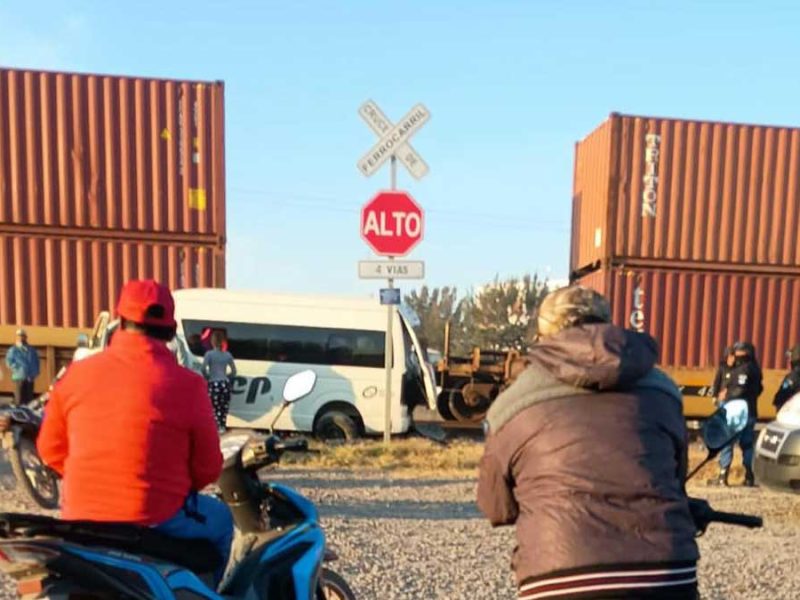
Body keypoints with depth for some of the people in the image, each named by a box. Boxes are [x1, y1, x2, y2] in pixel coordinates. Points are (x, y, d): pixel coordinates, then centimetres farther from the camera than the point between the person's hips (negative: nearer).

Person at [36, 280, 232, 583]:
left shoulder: (78, 374, -3)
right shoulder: (187, 384, -12)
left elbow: (51, 448, 8)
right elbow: (208, 468, -5)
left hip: (81, 519, 4)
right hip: (156, 521, -4)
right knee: (220, 520, 25)